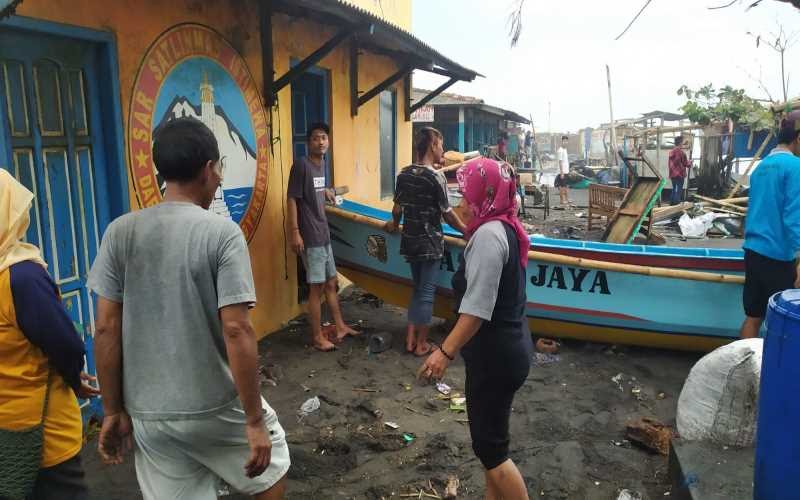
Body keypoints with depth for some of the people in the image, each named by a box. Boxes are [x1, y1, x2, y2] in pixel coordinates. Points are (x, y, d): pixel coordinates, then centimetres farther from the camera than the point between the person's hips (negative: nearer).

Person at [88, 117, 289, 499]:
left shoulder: (120, 232, -4)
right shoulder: (222, 232, -15)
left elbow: (106, 329, -3)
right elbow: (236, 331, -20)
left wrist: (113, 411, 7)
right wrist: (254, 421, -13)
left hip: (147, 412, 4)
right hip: (216, 407, -4)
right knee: (270, 464, 24)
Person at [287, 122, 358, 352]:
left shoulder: (321, 163, 10)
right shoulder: (301, 164, -14)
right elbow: (291, 198, -17)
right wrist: (294, 232, -21)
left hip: (323, 234, 9)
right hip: (310, 237, -9)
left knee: (331, 282, 17)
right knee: (317, 286, -2)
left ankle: (340, 327, 29)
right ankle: (317, 337, 10)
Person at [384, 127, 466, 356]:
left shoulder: (404, 174, 3)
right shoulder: (436, 178, -15)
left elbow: (398, 208, 10)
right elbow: (447, 213, -11)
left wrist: (394, 224, 31)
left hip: (410, 242, 6)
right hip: (430, 244, -6)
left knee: (418, 289, 18)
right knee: (426, 292, 4)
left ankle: (410, 339, 21)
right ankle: (421, 344, 14)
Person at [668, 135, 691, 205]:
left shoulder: (671, 152, 10)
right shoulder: (681, 152, -14)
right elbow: (685, 163, -7)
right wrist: (690, 164, 13)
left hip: (672, 174, 8)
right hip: (679, 174, -8)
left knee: (674, 189, 15)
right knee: (679, 190, -3)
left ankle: (672, 203, 18)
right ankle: (676, 204, -5)